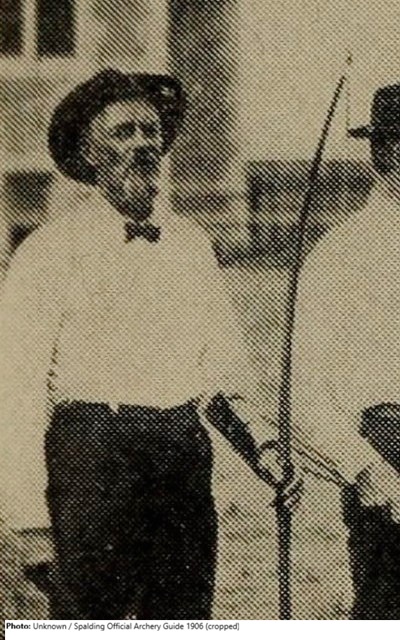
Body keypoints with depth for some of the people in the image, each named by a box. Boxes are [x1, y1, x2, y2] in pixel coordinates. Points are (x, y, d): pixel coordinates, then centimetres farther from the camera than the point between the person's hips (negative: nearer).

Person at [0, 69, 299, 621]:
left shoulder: (192, 245, 13)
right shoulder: (50, 251, -3)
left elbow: (225, 368, 18)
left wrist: (262, 449, 0)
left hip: (186, 454, 5)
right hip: (91, 456, -5)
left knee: (186, 621, 8)